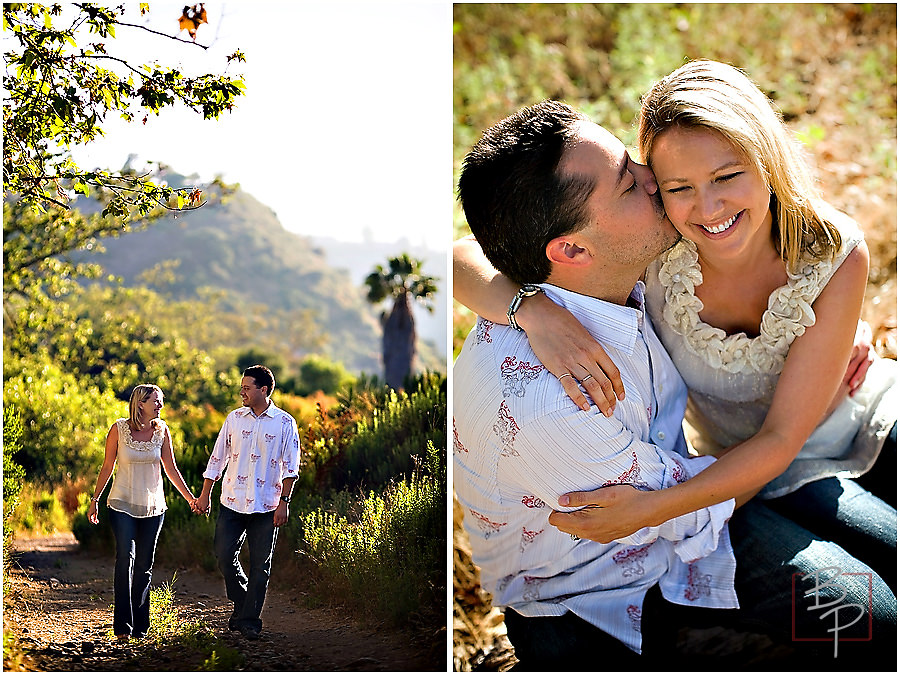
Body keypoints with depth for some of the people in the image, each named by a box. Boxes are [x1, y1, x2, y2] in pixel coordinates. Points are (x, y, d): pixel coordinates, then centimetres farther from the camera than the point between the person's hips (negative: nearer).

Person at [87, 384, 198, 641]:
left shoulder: (162, 431, 2)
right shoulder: (119, 429, -5)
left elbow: (171, 468, 8)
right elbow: (107, 466, 2)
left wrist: (190, 498, 8)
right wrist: (95, 500, 3)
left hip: (153, 506, 3)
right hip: (123, 504, -3)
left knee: (144, 565, 5)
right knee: (125, 559, -14)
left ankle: (140, 626, 13)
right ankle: (123, 625, -12)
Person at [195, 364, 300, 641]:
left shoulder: (285, 423, -2)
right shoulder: (234, 418, 7)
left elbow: (290, 467, -3)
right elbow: (218, 458, 11)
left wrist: (284, 502, -10)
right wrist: (205, 494, 10)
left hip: (266, 506, -3)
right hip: (232, 502, 3)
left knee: (260, 565, 0)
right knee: (224, 555, -2)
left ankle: (249, 620, 8)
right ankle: (241, 601, 22)